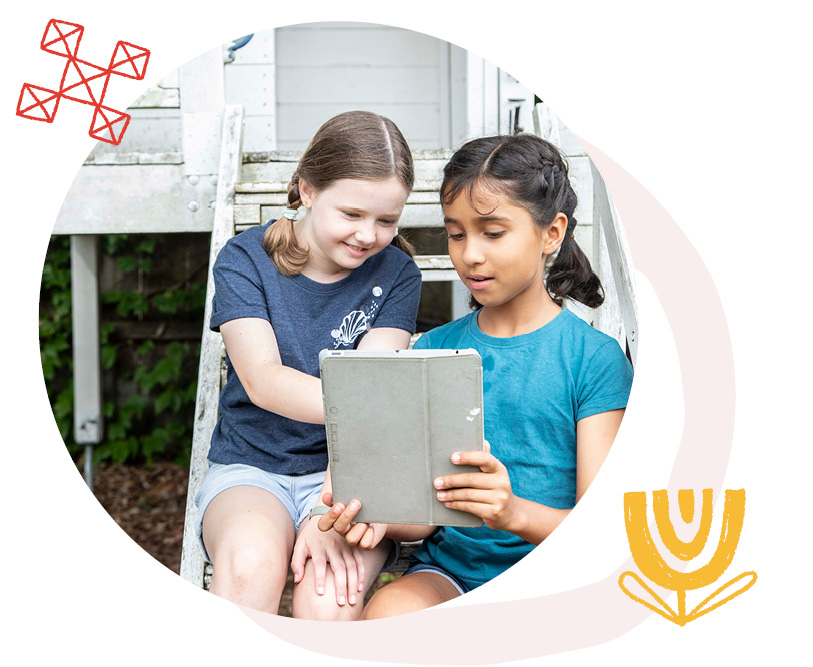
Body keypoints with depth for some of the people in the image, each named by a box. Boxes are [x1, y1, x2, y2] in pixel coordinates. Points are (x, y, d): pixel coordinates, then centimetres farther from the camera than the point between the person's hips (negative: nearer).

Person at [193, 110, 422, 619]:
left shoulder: (396, 274, -1)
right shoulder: (245, 259, -4)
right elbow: (263, 381, -18)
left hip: (346, 469, 0)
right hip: (250, 465, 0)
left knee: (331, 593, -30)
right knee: (249, 563, -33)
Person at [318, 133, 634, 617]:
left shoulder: (595, 358, -2)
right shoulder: (432, 350, 9)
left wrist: (515, 512, -29)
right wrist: (380, 519, -17)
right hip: (449, 568, 3)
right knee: (388, 614, -31)